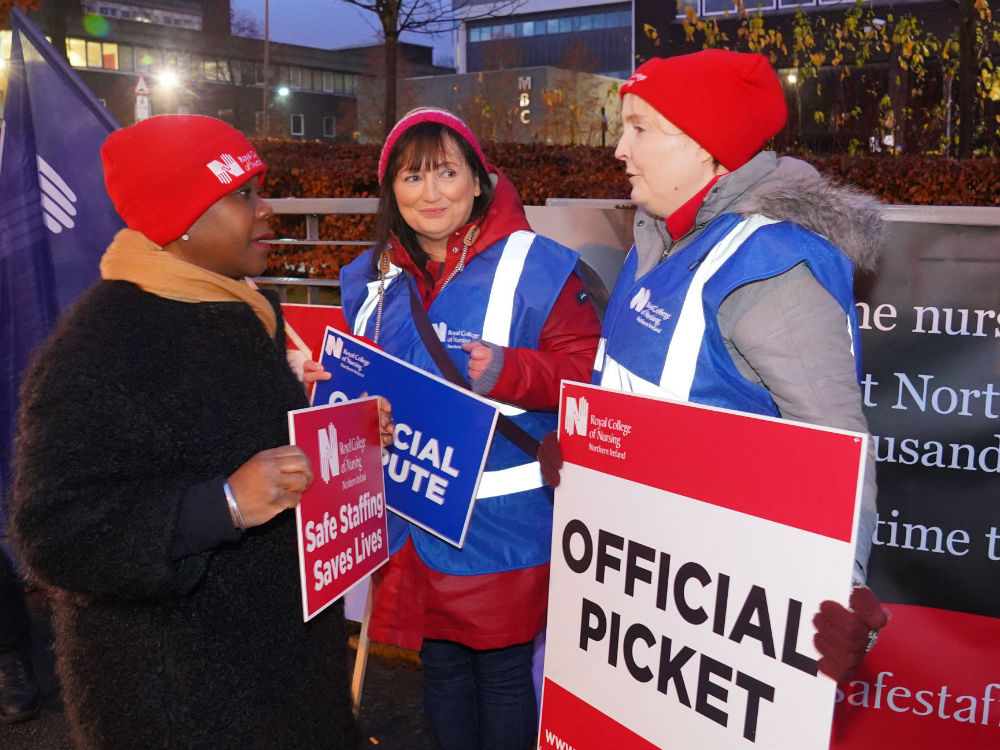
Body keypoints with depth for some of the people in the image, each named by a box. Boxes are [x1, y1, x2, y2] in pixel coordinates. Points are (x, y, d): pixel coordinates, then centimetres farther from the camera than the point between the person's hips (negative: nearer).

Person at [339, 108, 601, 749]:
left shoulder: (534, 267, -9)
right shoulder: (374, 277, 8)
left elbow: (585, 373, -12)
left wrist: (509, 372, -27)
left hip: (502, 522, -5)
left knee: (502, 670, 9)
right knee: (439, 660, 19)